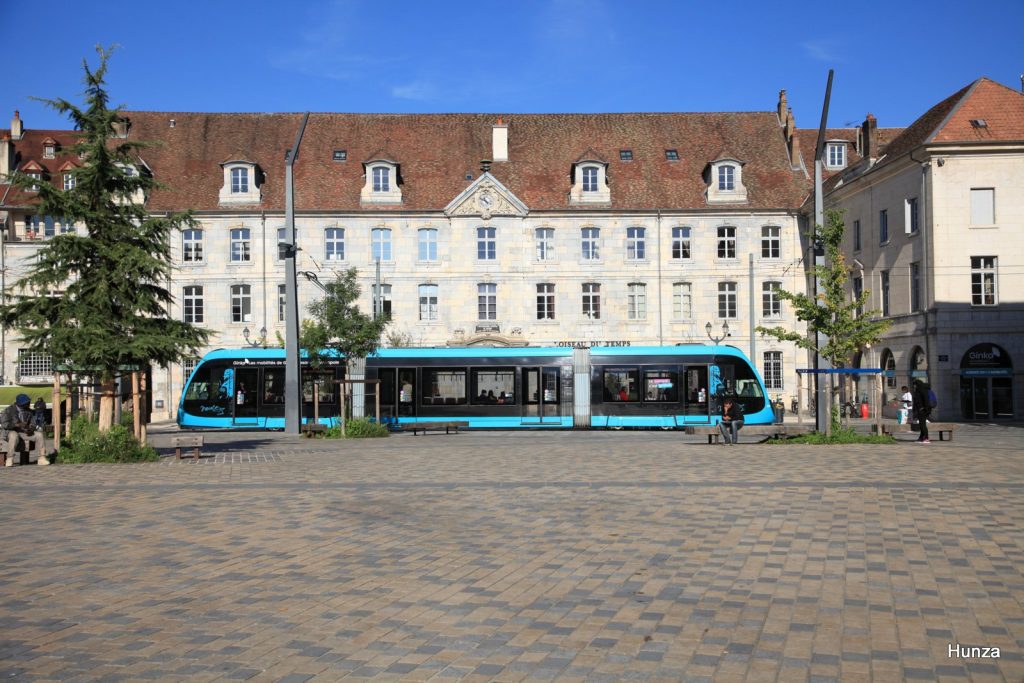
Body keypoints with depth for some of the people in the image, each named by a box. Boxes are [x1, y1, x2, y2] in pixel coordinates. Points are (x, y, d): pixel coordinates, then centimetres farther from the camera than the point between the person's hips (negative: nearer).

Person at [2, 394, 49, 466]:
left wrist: (30, 429, -17)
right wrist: (18, 425, -28)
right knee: (14, 436, -40)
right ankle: (9, 459, -35)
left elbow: (32, 424, 8)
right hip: (11, 432, -5)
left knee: (39, 435, -19)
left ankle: (41, 458, -19)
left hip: (25, 433, 5)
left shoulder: (29, 412, 8)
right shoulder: (8, 410, -7)